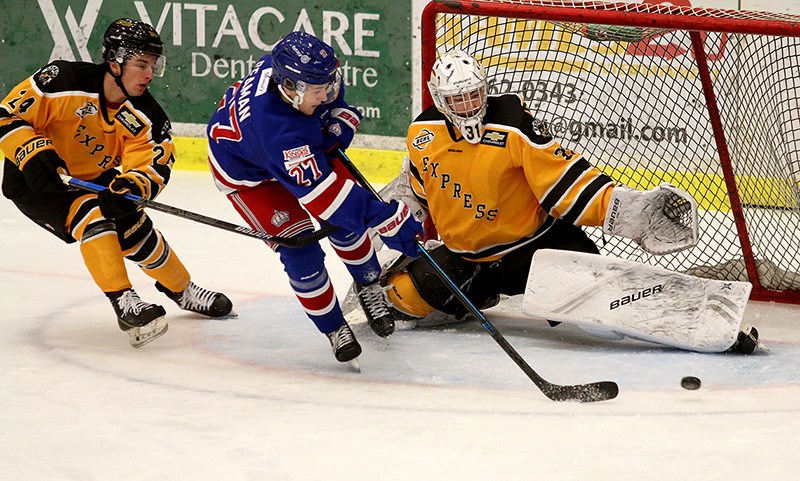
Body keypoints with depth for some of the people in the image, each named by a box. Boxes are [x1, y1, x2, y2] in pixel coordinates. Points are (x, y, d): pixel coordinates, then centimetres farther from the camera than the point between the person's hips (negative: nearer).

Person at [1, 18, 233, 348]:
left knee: (137, 231, 4)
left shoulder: (143, 116, -14)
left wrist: (131, 186, -42)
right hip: (34, 183, -6)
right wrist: (34, 153, -39)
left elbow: (153, 166, -21)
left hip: (92, 180, 6)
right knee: (92, 215, -29)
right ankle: (124, 304, -26)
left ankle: (181, 290, 31)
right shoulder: (64, 82, -29)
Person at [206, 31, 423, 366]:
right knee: (297, 244, -11)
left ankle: (370, 289, 23)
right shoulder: (275, 128, -46)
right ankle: (333, 327, 8)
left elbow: (338, 103, -1)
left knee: (345, 217, -1)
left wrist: (338, 127, -20)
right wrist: (385, 219, -51)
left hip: (302, 147, 6)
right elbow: (318, 191, -49)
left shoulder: (311, 69, -28)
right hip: (244, 171, -6)